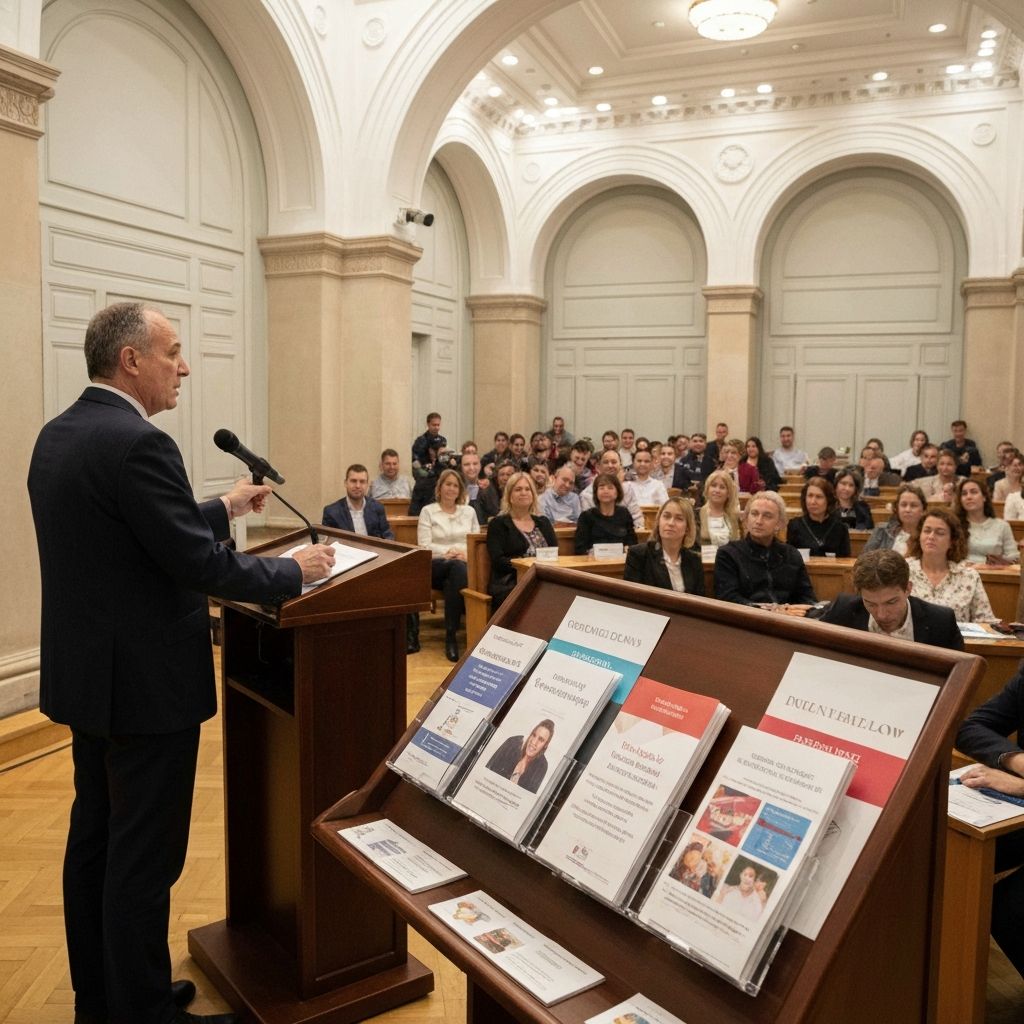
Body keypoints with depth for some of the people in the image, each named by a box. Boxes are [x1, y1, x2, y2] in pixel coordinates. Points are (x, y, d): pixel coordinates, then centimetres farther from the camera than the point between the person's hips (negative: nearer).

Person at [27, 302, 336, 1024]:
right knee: (145, 855, 3)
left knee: (96, 836, 19)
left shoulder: (57, 436, 8)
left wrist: (224, 509, 20)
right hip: (145, 681, -10)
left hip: (85, 672, 10)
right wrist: (294, 572, -9)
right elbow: (201, 565, -23)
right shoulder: (138, 443, -22)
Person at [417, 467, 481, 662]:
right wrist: (447, 552, -14)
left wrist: (467, 553, -8)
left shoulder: (469, 511, 19)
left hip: (463, 565, 2)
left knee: (454, 576, -38)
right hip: (436, 565, -2)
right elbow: (424, 545, -1)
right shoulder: (428, 511, 9)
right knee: (457, 567, -39)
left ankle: (451, 635, -35)